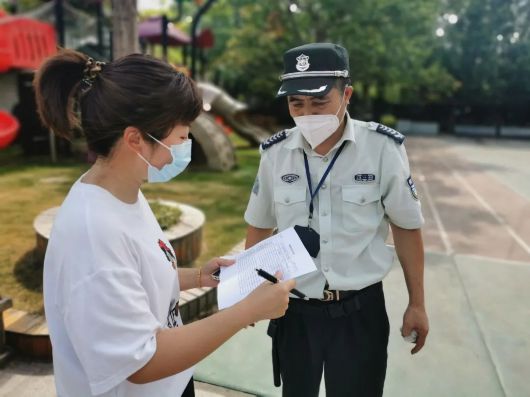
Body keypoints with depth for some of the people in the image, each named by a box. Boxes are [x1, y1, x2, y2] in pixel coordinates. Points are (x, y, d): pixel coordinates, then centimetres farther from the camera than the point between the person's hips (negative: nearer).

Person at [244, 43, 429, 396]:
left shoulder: (384, 148, -13)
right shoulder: (274, 153, -6)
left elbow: (406, 228, -3)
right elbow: (260, 227, 6)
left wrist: (416, 304, 2)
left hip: (360, 309, -2)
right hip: (294, 308, 3)